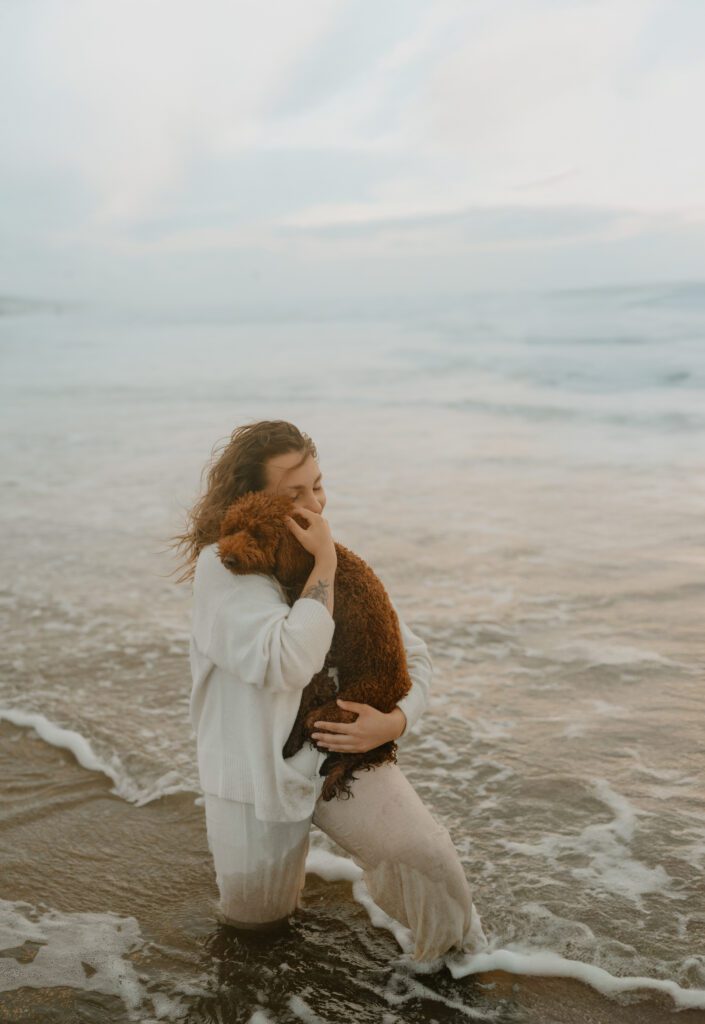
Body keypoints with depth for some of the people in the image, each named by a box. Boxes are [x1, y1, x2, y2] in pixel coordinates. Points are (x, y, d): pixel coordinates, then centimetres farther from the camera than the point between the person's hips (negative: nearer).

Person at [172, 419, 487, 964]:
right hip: (257, 767, -2)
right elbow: (286, 666, -32)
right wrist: (323, 567, -26)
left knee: (428, 856, -21)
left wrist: (393, 722, -16)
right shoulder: (224, 566, -17)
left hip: (339, 750, 2)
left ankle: (460, 953, 9)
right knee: (255, 914, 14)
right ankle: (276, 845, 45)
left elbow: (414, 657, 4)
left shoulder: (339, 559, 0)